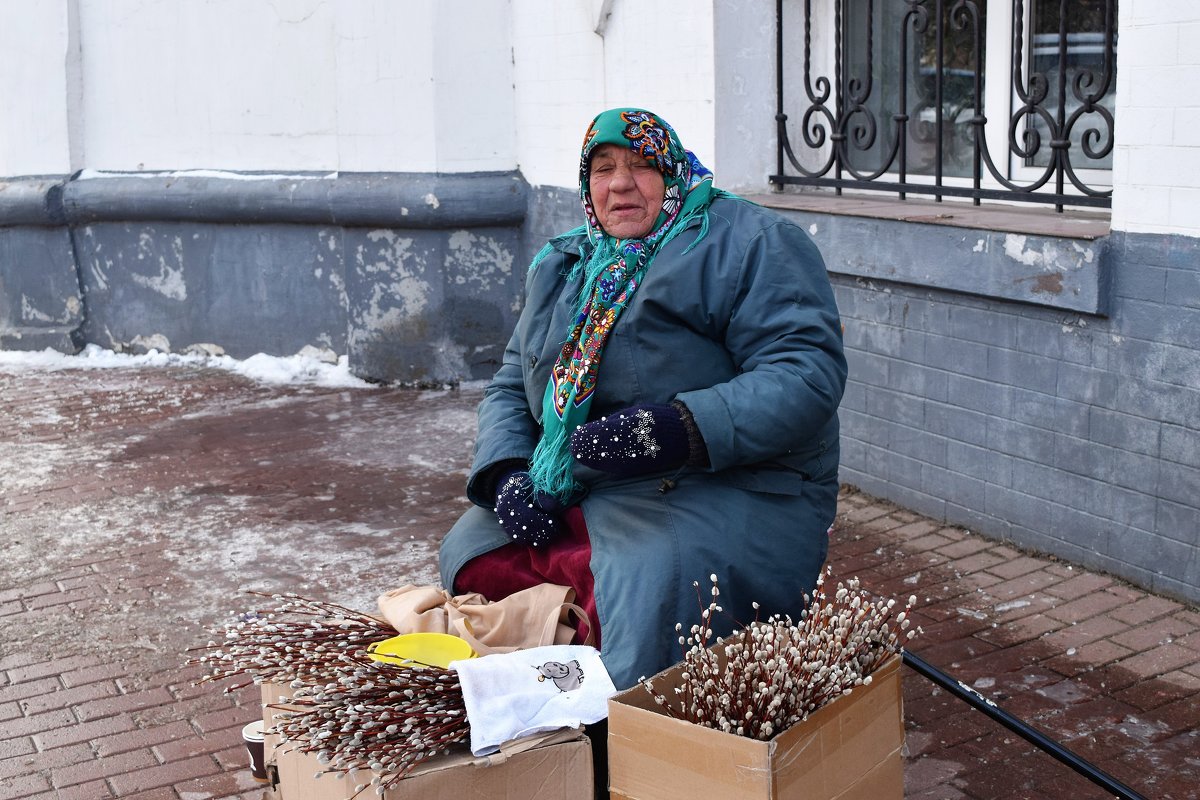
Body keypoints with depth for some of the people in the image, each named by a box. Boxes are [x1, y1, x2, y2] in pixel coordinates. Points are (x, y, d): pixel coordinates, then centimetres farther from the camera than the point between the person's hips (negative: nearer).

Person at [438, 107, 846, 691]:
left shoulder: (751, 244, -3)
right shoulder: (561, 266, 20)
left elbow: (808, 373, -15)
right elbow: (510, 386, 22)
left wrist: (682, 429, -28)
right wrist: (505, 473, 0)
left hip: (727, 491, -7)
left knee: (647, 585, -33)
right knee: (470, 552, -7)